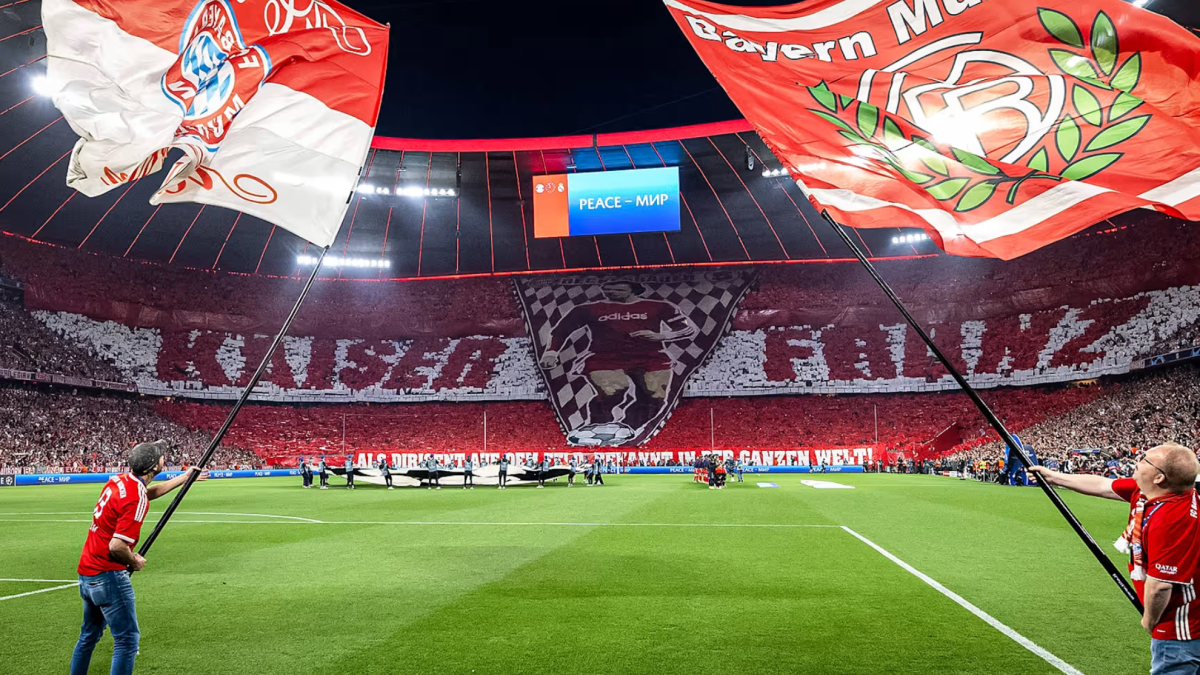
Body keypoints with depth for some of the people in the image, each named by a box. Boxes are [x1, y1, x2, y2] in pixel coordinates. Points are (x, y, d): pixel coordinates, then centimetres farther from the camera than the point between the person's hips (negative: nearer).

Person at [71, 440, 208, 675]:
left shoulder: (119, 480, 4)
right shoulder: (137, 499, -23)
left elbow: (149, 491, 24)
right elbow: (117, 546, -26)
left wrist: (185, 477, 28)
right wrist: (135, 562, -8)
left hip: (86, 572, 10)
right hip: (108, 576, -10)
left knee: (89, 634, 24)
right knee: (128, 639, -4)